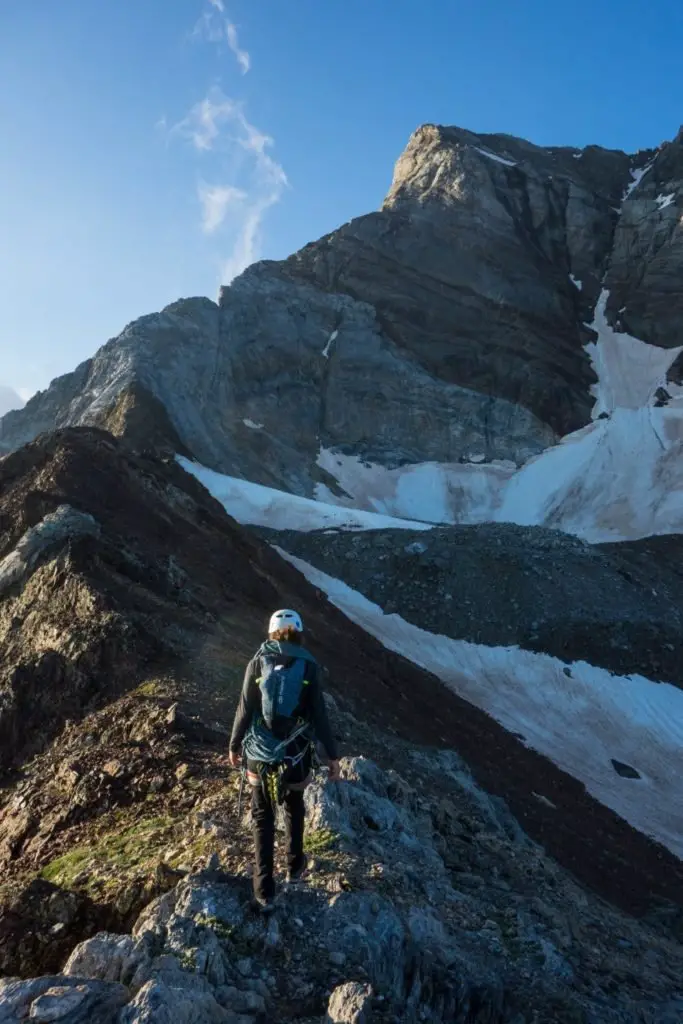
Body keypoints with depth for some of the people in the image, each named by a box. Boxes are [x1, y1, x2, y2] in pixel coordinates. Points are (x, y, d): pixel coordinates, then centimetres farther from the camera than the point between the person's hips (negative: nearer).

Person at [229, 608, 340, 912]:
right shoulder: (309, 666, -9)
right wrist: (332, 754, 1)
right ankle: (294, 865, 43)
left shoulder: (257, 663, -7)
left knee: (262, 817, 15)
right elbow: (319, 715, -8)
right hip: (296, 753, 0)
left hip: (260, 753, 0)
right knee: (294, 808, 26)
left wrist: (234, 745, 9)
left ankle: (264, 890, 15)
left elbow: (244, 710, -5)